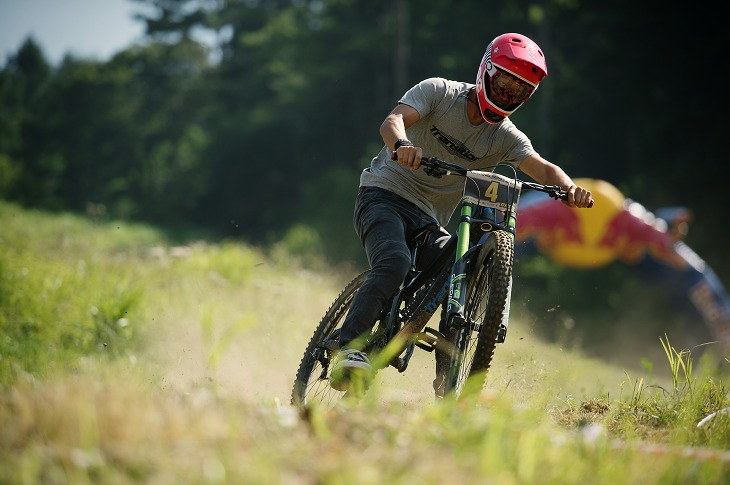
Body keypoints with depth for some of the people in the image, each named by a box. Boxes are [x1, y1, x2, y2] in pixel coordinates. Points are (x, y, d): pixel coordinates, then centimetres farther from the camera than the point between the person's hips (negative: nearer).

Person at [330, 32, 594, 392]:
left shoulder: (505, 138, 2)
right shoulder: (440, 92, -5)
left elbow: (544, 168, -14)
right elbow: (392, 120, -20)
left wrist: (569, 188, -37)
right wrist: (402, 144, -45)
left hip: (428, 220, 4)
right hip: (384, 196, -4)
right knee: (395, 264, -32)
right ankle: (348, 350, -33)